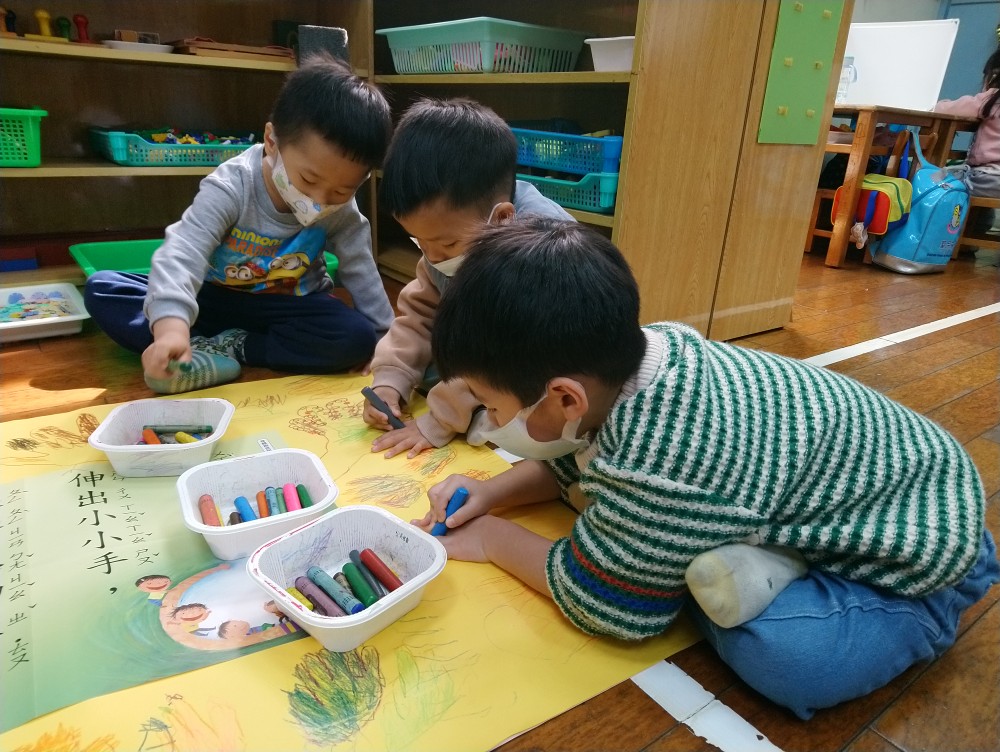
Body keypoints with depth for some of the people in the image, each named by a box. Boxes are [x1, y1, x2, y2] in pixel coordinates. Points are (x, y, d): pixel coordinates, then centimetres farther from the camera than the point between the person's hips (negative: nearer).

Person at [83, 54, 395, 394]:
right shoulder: (231, 187, -26)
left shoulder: (341, 212, -16)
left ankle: (230, 346, -20)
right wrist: (171, 325, -55)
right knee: (100, 289, -17)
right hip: (213, 298, -1)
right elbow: (183, 253, -38)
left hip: (286, 307, 2)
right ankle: (199, 349, -33)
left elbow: (361, 273, -6)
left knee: (357, 337, -29)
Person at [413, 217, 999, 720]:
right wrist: (493, 492, -7)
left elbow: (601, 604, -20)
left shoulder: (653, 474, -40)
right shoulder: (648, 349, -16)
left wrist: (492, 538, -8)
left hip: (926, 550, -7)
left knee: (782, 659, -33)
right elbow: (578, 456, 5)